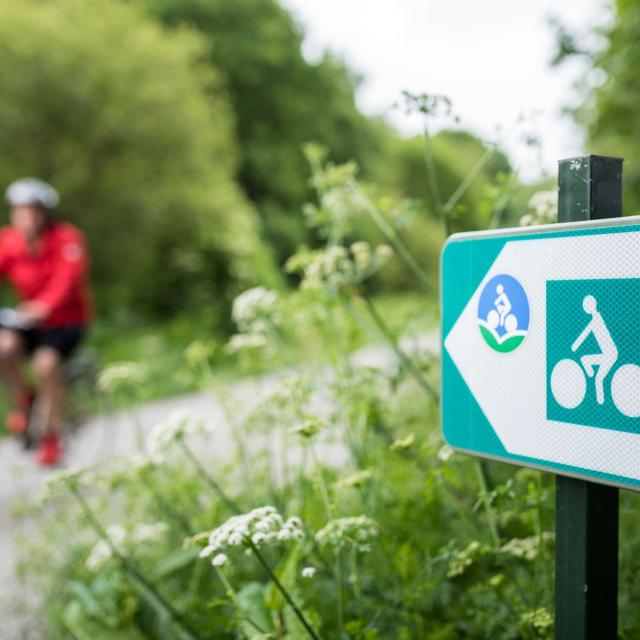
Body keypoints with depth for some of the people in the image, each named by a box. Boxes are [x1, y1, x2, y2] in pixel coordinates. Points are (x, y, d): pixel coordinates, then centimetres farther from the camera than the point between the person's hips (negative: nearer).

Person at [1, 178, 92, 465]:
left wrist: (42, 307, -52)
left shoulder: (67, 238, -18)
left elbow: (66, 279, -33)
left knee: (45, 362, -29)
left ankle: (52, 435, -7)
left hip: (67, 321, -3)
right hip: (30, 322, 3)